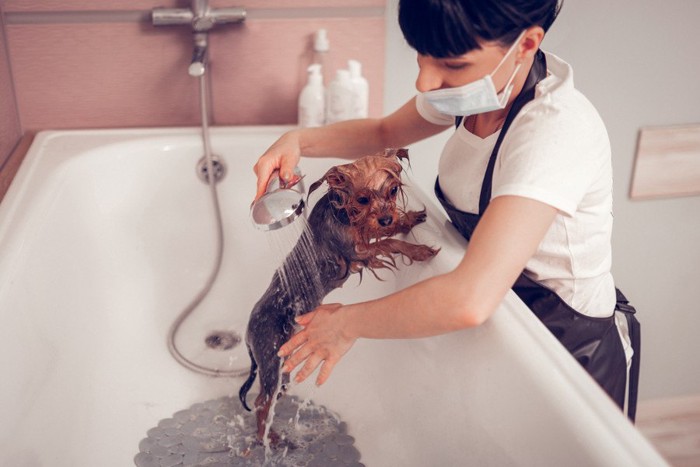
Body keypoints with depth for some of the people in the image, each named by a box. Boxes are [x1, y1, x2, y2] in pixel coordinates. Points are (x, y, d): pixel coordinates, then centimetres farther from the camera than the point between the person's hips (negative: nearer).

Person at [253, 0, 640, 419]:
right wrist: (299, 141, -12)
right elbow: (385, 133, 6)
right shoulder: (483, 84, -13)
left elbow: (469, 301, -46)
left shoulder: (558, 130, -36)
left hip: (573, 345, -7)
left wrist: (348, 324, -30)